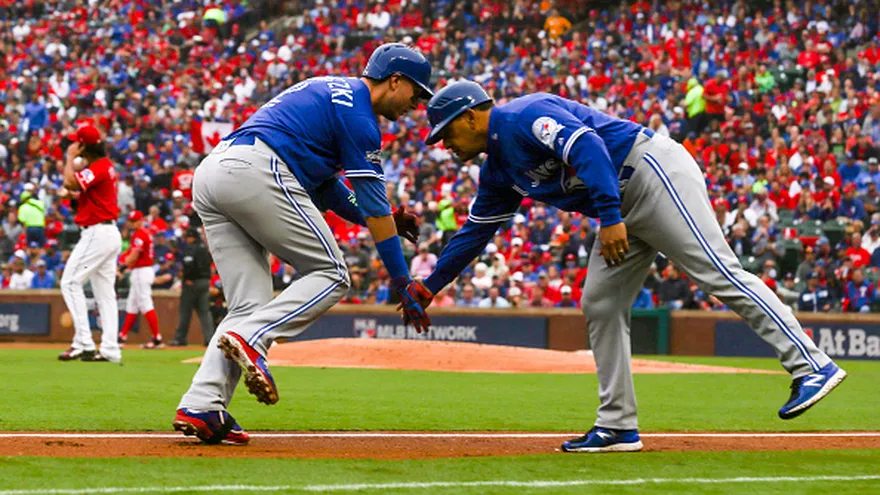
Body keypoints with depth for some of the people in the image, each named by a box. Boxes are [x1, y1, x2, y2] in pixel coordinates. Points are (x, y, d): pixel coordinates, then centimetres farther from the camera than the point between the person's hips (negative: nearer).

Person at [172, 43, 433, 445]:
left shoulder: (327, 92, 31)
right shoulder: (357, 111, 2)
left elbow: (324, 185, 33)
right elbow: (374, 205, -2)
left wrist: (378, 217, 26)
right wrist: (405, 286, 0)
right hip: (256, 173, -9)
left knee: (249, 305, 6)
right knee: (331, 275, 0)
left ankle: (200, 407, -9)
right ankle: (249, 339, -19)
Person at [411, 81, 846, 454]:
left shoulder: (524, 116, -12)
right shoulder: (498, 170, 18)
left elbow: (586, 144, -26)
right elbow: (474, 232, 28)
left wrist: (609, 216, -33)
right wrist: (429, 287, 26)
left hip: (654, 173, -11)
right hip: (622, 204, 11)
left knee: (717, 273, -19)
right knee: (599, 304, 5)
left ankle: (812, 367, -26)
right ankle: (617, 427, 8)